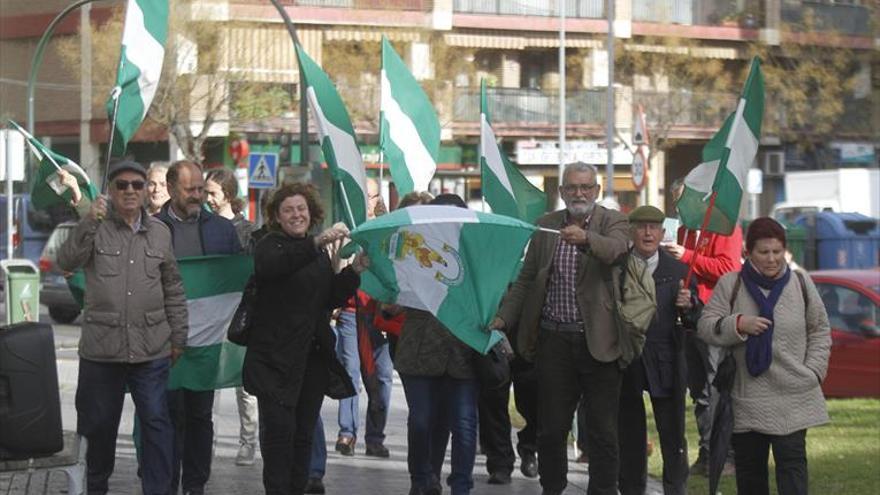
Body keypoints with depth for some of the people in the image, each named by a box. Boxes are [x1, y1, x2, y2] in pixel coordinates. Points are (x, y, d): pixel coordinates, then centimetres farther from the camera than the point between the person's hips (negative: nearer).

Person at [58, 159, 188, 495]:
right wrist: (89, 222, -28)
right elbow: (67, 262, -16)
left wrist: (178, 337, 11)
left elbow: (173, 290, 13)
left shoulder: (159, 233, 7)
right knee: (100, 423, 11)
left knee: (156, 423, -3)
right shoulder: (96, 228, -1)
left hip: (152, 350, 1)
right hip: (101, 348, -1)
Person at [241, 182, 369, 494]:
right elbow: (272, 265, -28)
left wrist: (354, 272, 0)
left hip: (314, 357, 6)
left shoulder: (319, 253, 16)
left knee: (304, 432, 9)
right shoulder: (271, 246, -3)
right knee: (279, 431, -9)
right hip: (277, 358, -6)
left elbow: (332, 299, 16)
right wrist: (316, 244, -40)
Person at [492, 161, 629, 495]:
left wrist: (585, 237, -42)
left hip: (597, 341, -3)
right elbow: (526, 280, 11)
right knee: (551, 428, 6)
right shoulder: (546, 226, 10)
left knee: (603, 431, 1)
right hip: (553, 340, 3)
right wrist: (503, 318, -1)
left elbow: (615, 249, -22)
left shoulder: (612, 221, 0)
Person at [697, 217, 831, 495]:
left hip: (793, 394, -1)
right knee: (749, 464, 10)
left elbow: (820, 331, 12)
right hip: (747, 396, 1)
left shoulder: (801, 284, 4)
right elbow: (705, 327, -3)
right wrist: (738, 324, -20)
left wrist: (813, 371, 2)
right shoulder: (731, 285, 0)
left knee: (791, 459, -10)